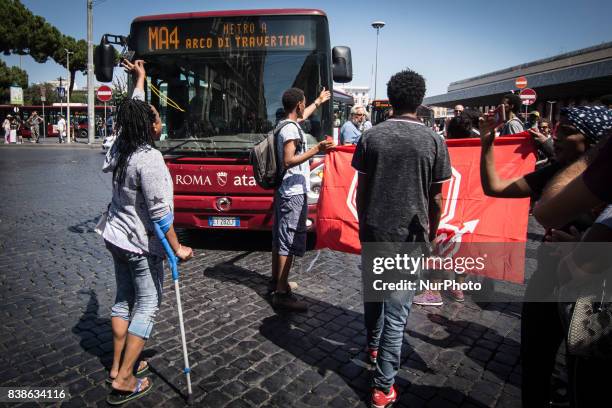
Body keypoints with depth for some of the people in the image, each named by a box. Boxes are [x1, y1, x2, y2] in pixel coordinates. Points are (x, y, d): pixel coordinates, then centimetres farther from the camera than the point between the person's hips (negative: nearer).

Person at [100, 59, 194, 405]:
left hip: (117, 237, 9)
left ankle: (117, 367, 27)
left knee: (125, 299, 18)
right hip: (141, 245, -9)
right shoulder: (149, 159, -22)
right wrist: (177, 248, -15)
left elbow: (135, 110, 20)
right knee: (147, 306, 2)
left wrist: (140, 78, 32)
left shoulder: (121, 148, 1)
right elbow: (159, 213, -23)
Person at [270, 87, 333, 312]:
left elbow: (302, 115, 35)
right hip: (294, 193, -10)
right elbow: (288, 161, -24)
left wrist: (319, 101, 48)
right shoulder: (292, 129, -16)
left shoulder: (283, 124, 13)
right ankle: (281, 293, -3)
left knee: (279, 238, 16)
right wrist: (316, 149, -30)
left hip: (284, 191, 10)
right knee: (289, 242, -8)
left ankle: (276, 281, 28)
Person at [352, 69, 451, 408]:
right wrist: (430, 236, 11)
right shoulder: (434, 142, -6)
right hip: (410, 237, -2)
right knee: (396, 313, 4)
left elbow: (362, 190, 2)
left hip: (373, 233, 3)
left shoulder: (371, 137, -2)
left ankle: (373, 346, 47)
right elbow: (435, 199, -2)